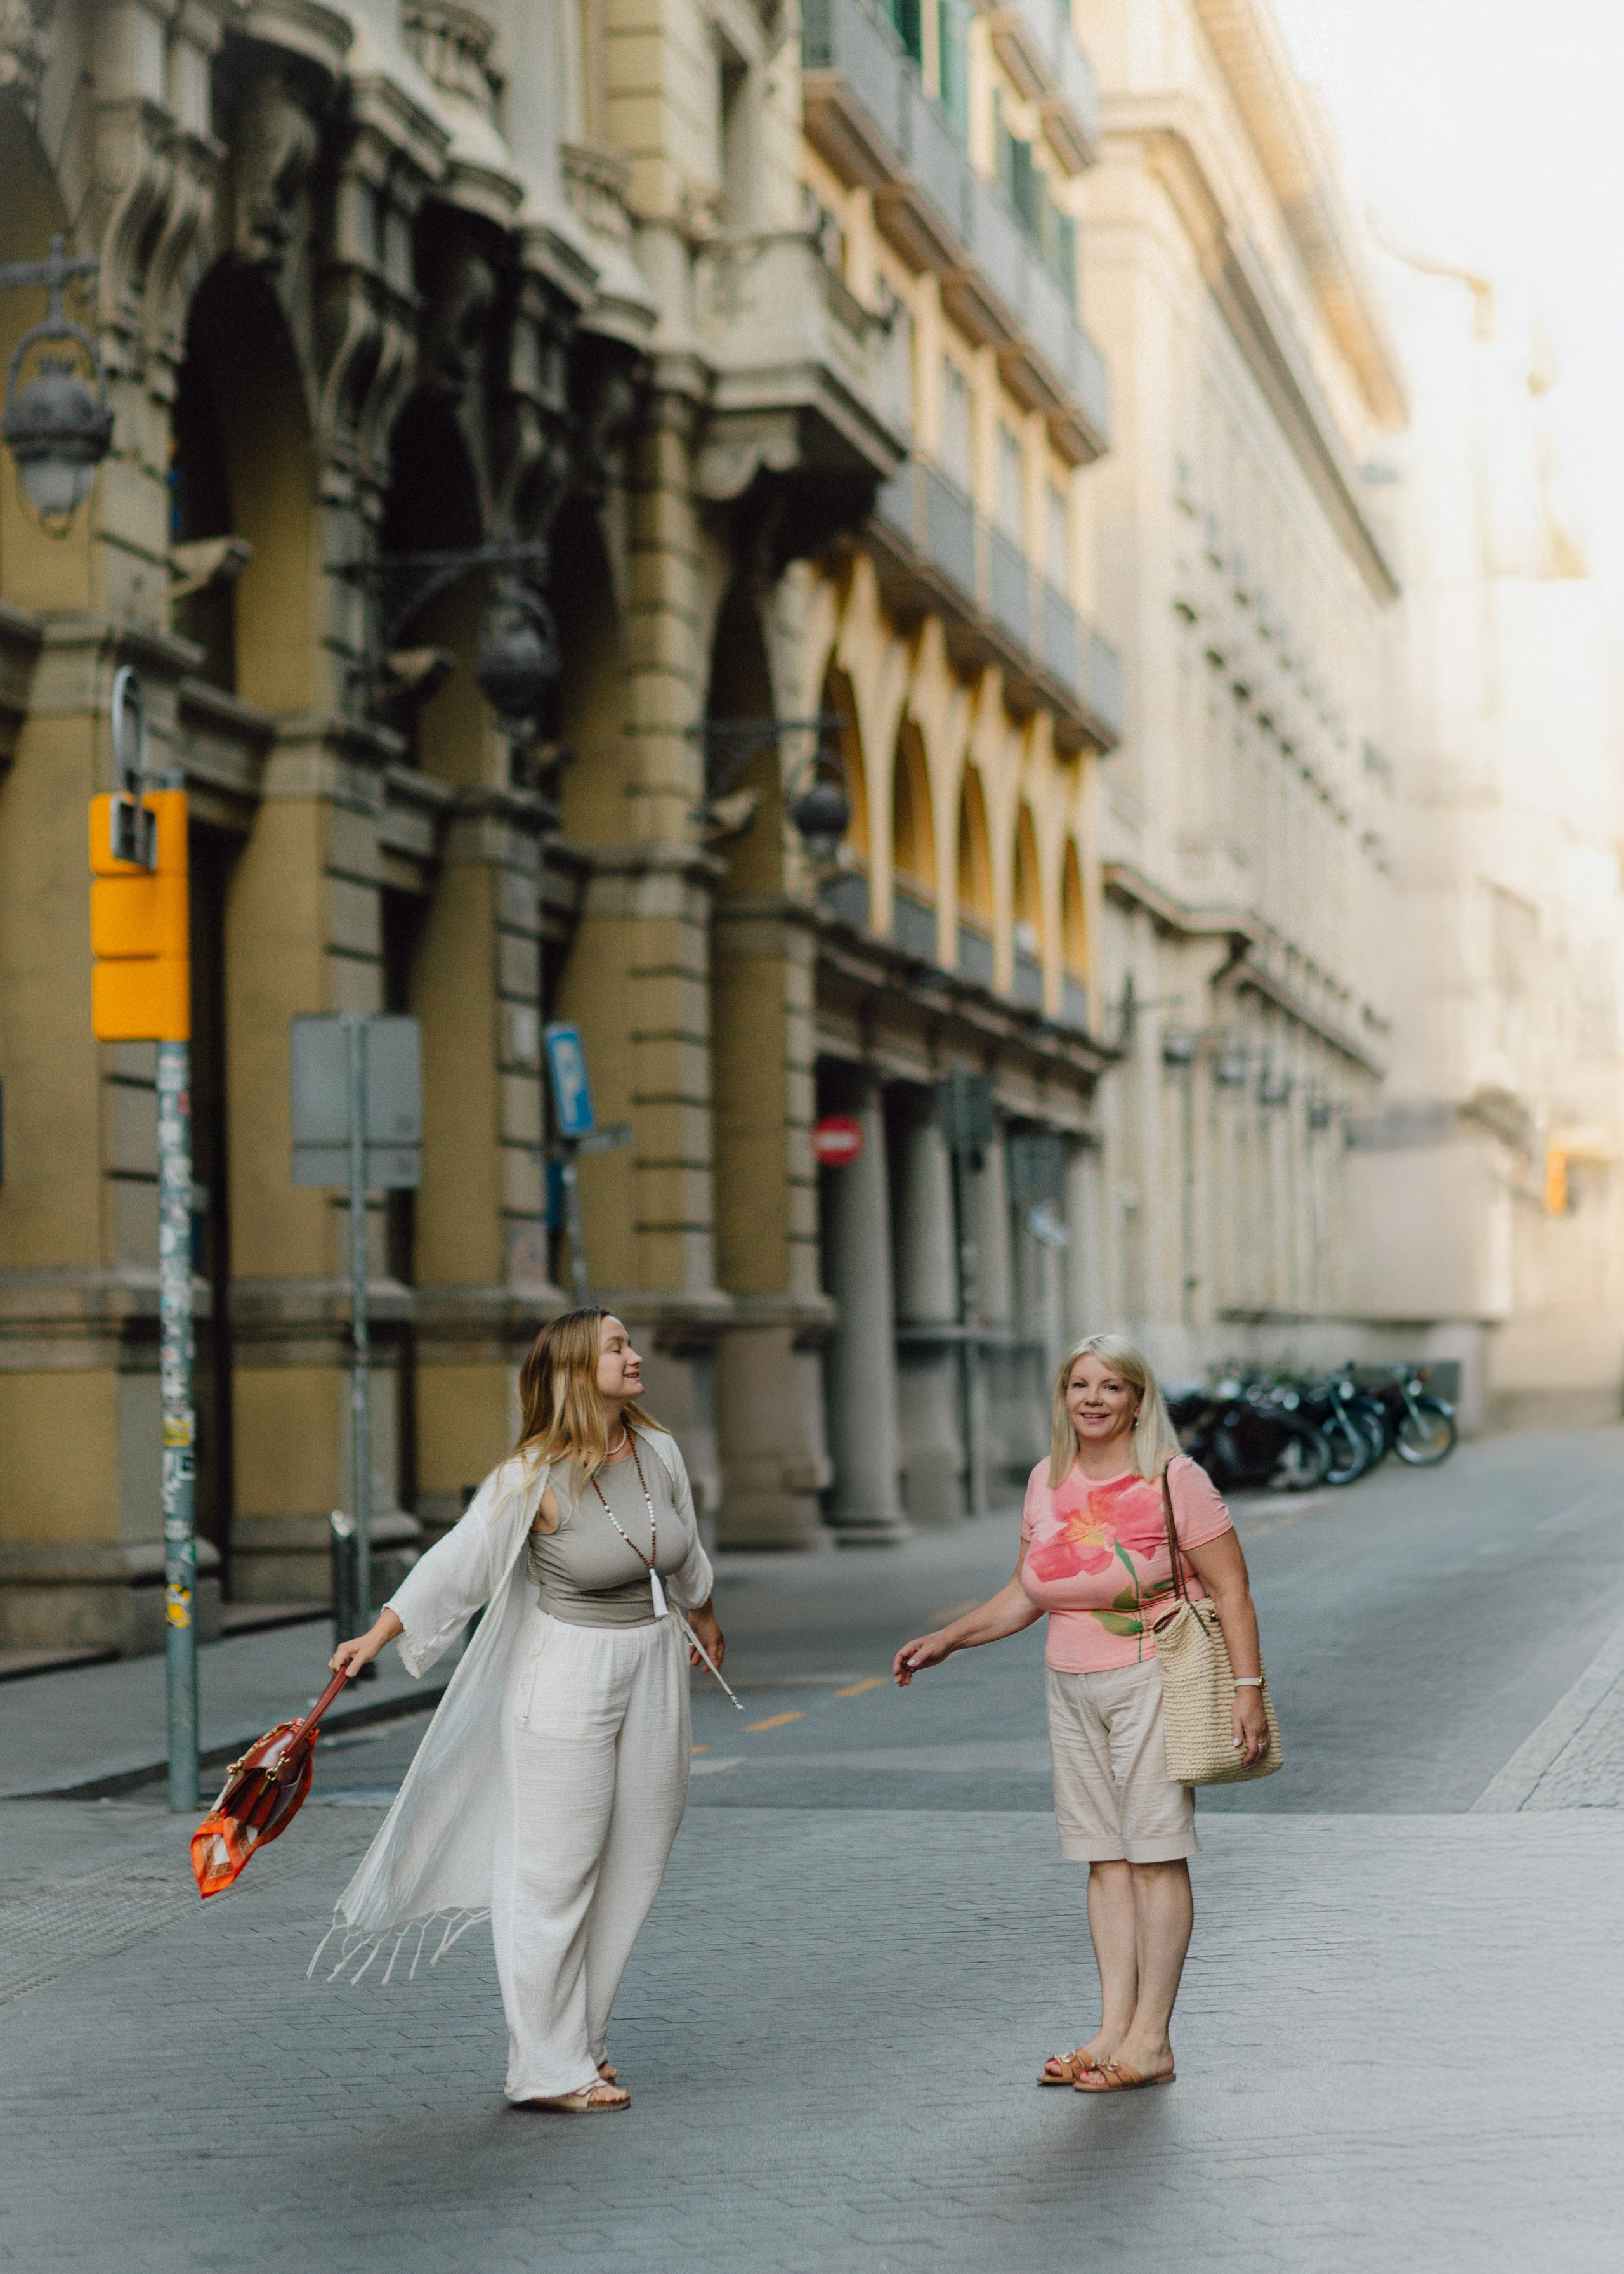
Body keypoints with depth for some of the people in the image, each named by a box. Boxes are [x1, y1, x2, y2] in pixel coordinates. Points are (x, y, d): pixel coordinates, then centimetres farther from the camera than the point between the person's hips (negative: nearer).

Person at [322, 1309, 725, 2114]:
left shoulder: (658, 1452, 2)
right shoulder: (533, 1479, -16)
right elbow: (455, 1564, -16)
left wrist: (705, 1619, 36)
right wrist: (375, 1637, -22)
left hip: (653, 1673, 6)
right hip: (565, 1678, -6)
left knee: (629, 1868, 9)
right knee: (555, 1875, -3)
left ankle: (579, 2043, 21)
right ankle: (548, 2070, 4)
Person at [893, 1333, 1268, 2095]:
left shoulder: (1173, 1481, -8)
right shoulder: (1048, 1481, 9)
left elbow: (1230, 1592, -8)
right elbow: (1026, 1594, 19)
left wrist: (1248, 1689, -14)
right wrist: (947, 1640, 13)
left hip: (1152, 1682, -6)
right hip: (1072, 1686, 6)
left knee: (1154, 1852, -5)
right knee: (1105, 1856, 6)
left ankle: (1150, 2042, -2)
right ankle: (1113, 2031, 8)